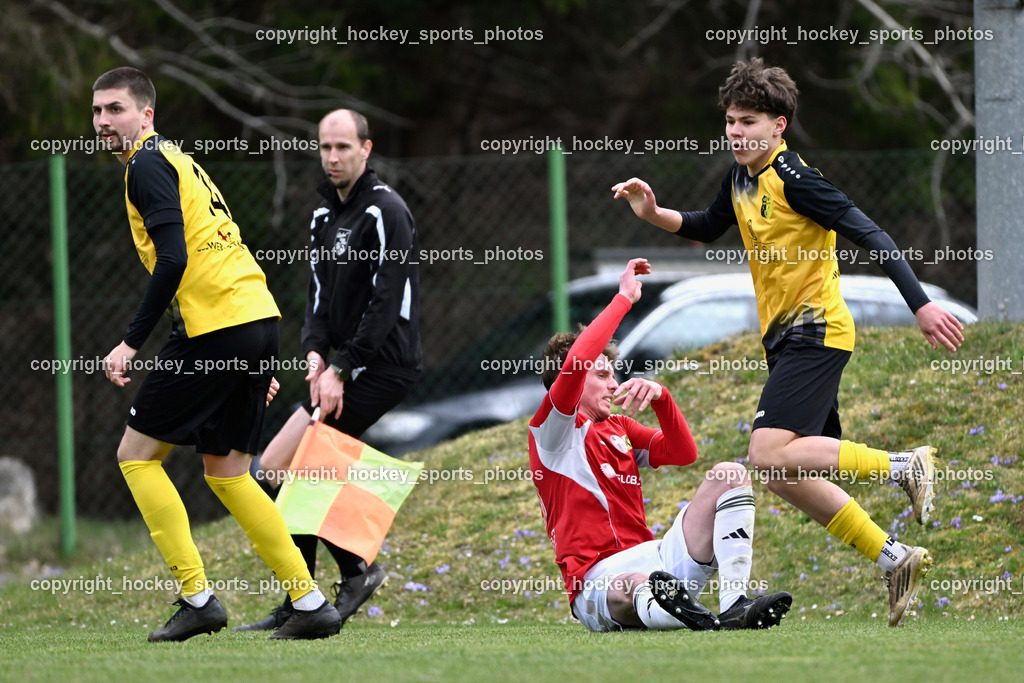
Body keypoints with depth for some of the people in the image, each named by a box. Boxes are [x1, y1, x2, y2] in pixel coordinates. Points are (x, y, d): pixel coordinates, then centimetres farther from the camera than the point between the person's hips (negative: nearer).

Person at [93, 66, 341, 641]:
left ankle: (198, 598, -5)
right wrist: (259, 364, 25)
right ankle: (312, 604, 11)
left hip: (217, 327, -9)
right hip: (258, 317, 9)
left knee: (137, 454, 1)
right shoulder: (176, 159, 24)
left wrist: (132, 343, -15)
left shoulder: (147, 165, -6)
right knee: (226, 471, 16)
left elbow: (174, 259, -17)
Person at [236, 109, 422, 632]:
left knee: (277, 465, -14)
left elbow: (386, 304, -18)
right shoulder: (326, 215, 15)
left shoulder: (385, 212, -13)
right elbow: (320, 294, 14)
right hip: (346, 366, 9)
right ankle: (297, 609, 12)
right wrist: (315, 354, -6)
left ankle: (356, 568, -7)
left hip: (383, 367, -9)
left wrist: (340, 370, -20)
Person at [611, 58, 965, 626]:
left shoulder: (794, 179, -16)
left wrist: (921, 306, -24)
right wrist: (654, 214, 12)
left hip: (815, 330, -9)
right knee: (794, 475, 8)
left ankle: (905, 465, -14)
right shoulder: (739, 180, 11)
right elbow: (709, 227, 31)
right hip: (783, 339, 9)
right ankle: (896, 560, 17)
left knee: (771, 456, -24)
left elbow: (869, 236, -19)